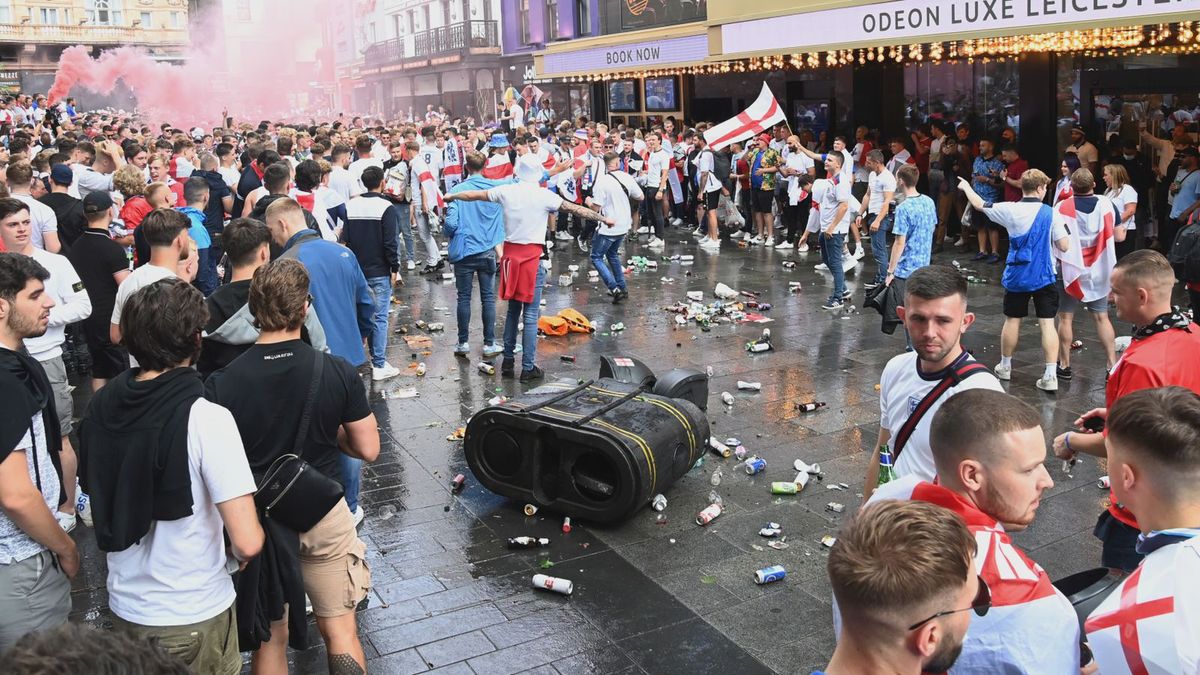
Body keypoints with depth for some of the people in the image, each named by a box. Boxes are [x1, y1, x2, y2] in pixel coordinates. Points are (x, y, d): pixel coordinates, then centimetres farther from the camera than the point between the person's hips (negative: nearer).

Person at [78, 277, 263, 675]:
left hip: (123, 605, 6)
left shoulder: (99, 408, -6)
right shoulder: (206, 419, -25)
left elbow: (99, 500, 11)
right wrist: (236, 556, -5)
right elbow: (247, 542, -26)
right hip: (193, 616, -5)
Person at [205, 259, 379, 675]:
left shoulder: (220, 385, -17)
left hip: (258, 520, 0)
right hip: (323, 515, 0)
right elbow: (368, 450, -9)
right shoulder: (338, 373, -17)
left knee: (270, 638, 18)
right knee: (340, 630, 16)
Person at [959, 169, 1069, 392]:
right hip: (1044, 278, -1)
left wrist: (966, 187, 25)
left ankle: (1005, 366, 31)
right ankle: (1051, 375, -4)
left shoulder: (1010, 210, -6)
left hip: (1016, 276, 2)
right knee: (1047, 323, -1)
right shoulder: (1051, 214, -9)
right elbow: (1064, 246, -10)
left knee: (1012, 320, 16)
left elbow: (979, 205, 7)